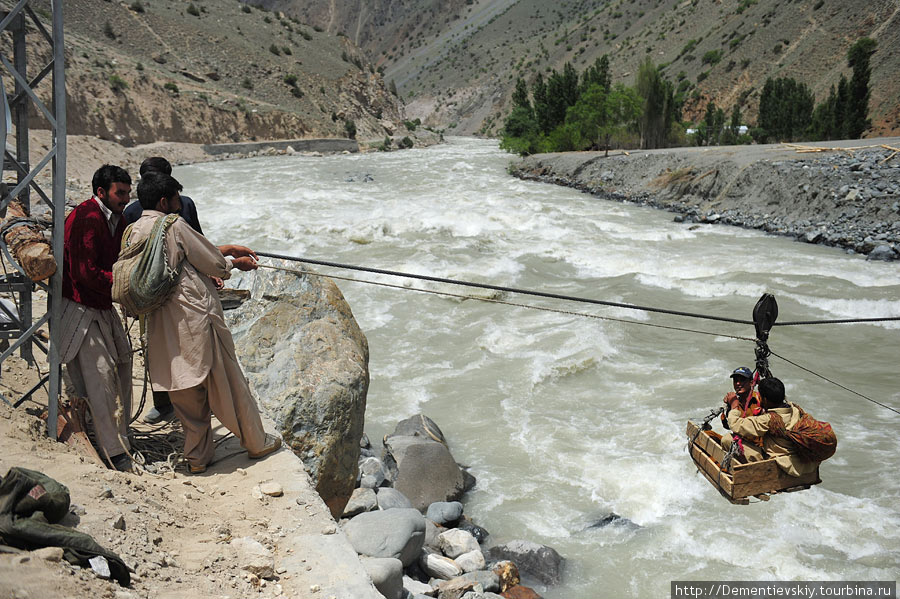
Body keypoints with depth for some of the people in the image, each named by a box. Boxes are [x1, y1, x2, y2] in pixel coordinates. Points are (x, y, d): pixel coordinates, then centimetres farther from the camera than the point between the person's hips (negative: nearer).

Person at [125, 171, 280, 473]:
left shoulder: (133, 233, 10)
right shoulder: (174, 226, -13)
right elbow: (213, 264, -7)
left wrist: (225, 250, 22)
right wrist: (235, 263, 13)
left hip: (163, 328, 7)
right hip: (196, 318, -7)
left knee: (186, 393, 15)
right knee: (228, 382, 7)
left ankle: (197, 457, 21)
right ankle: (257, 442, 22)